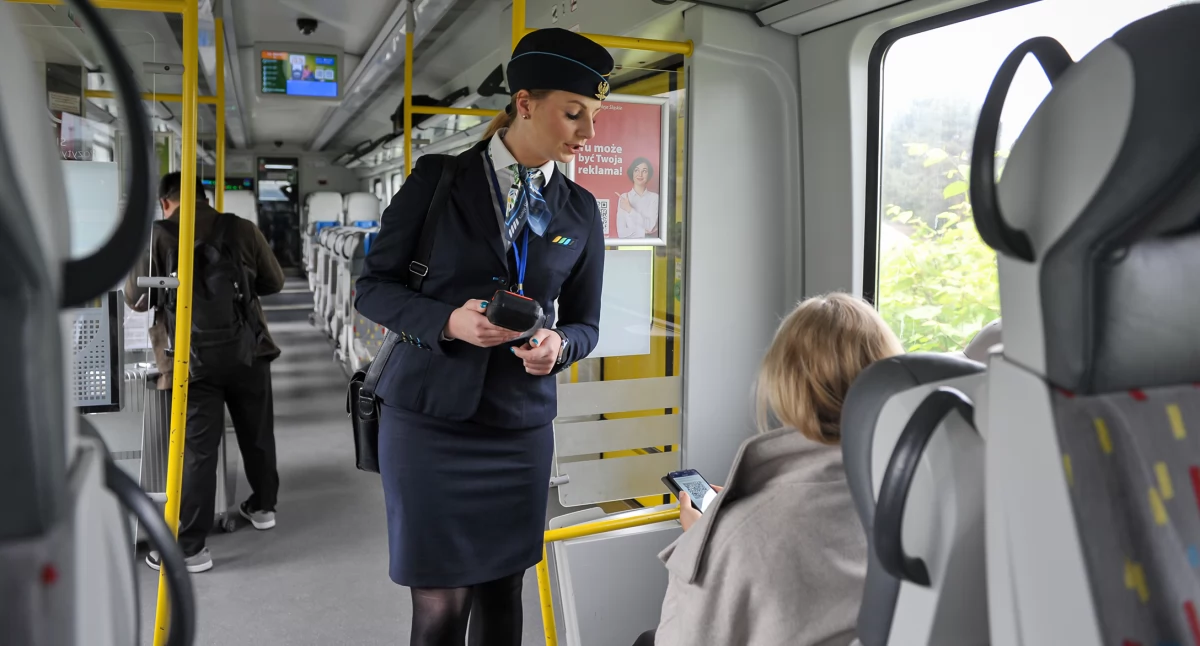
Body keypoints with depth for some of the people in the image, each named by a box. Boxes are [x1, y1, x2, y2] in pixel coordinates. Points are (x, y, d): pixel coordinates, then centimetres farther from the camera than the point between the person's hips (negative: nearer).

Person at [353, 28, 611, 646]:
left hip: (521, 425, 3)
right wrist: (447, 321, -19)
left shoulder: (580, 211, 6)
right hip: (429, 414, -3)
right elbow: (373, 285, 0)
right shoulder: (438, 178, -3)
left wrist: (557, 347, -12)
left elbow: (584, 321, 12)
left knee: (501, 590, 14)